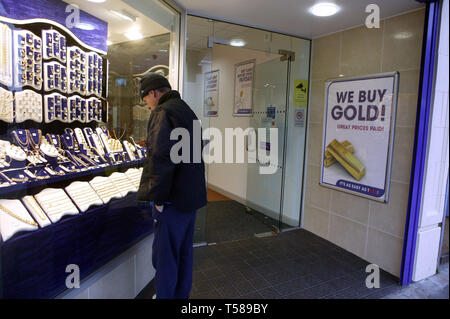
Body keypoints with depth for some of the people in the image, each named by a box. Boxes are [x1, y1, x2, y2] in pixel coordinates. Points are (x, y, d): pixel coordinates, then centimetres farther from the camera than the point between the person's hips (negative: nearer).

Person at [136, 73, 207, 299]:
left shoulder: (163, 113, -14)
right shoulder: (187, 110, 15)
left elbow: (160, 157, -27)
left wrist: (157, 197, -17)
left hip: (173, 200, -10)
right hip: (192, 195, 10)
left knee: (164, 257, 6)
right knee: (184, 253, 21)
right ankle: (181, 295, 37)